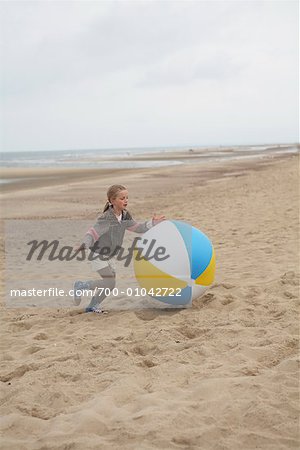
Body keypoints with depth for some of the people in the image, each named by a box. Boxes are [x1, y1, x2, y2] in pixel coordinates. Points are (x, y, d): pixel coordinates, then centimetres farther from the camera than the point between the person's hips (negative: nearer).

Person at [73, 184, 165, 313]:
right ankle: (81, 286, 5)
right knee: (110, 282, -14)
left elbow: (137, 227, 11)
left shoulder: (125, 216, -1)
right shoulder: (106, 218, -25)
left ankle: (92, 306, 26)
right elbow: (93, 232, -32)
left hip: (109, 256, 8)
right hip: (98, 254, -8)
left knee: (109, 283, 9)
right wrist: (84, 244, -49)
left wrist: (152, 223, 3)